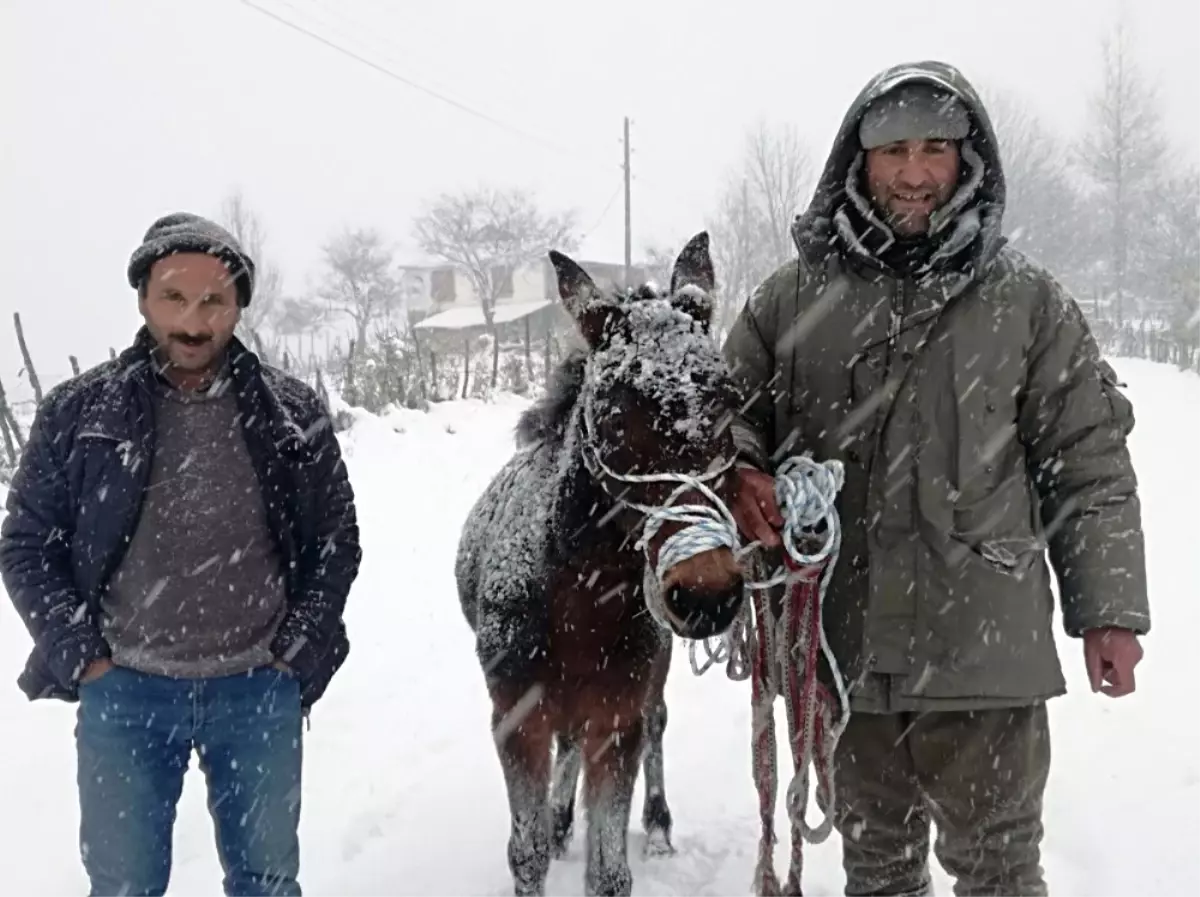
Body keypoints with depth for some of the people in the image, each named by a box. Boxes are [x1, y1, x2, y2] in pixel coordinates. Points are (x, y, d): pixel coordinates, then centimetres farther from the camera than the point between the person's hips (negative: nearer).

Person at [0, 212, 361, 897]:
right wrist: (79, 656, -6)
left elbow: (337, 541, 7)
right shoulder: (78, 411, -2)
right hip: (123, 691, 0)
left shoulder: (293, 413, 0)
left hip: (259, 690, 1)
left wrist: (298, 653, -1)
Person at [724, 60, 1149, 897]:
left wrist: (1110, 609, -1)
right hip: (839, 636, 2)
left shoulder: (1027, 299, -1)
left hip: (982, 639, -2)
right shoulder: (794, 295, 2)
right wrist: (740, 476, -14)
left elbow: (1088, 463, 2)